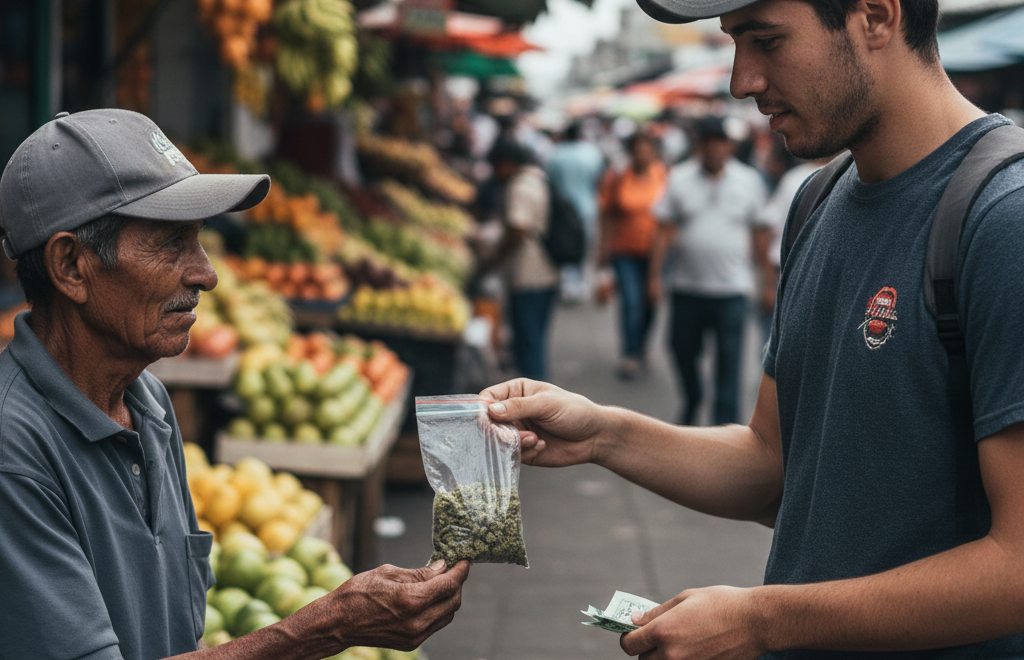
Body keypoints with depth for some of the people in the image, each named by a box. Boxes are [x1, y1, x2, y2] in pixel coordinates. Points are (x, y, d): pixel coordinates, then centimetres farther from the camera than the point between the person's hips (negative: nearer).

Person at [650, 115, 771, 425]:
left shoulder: (749, 181, 4)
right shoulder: (680, 178, 2)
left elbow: (759, 234, 7)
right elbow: (665, 231, 2)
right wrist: (655, 275, -2)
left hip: (732, 287, -1)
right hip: (686, 286, 1)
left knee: (729, 361, -5)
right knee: (683, 349, 12)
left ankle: (724, 427, 0)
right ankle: (692, 400, 40)